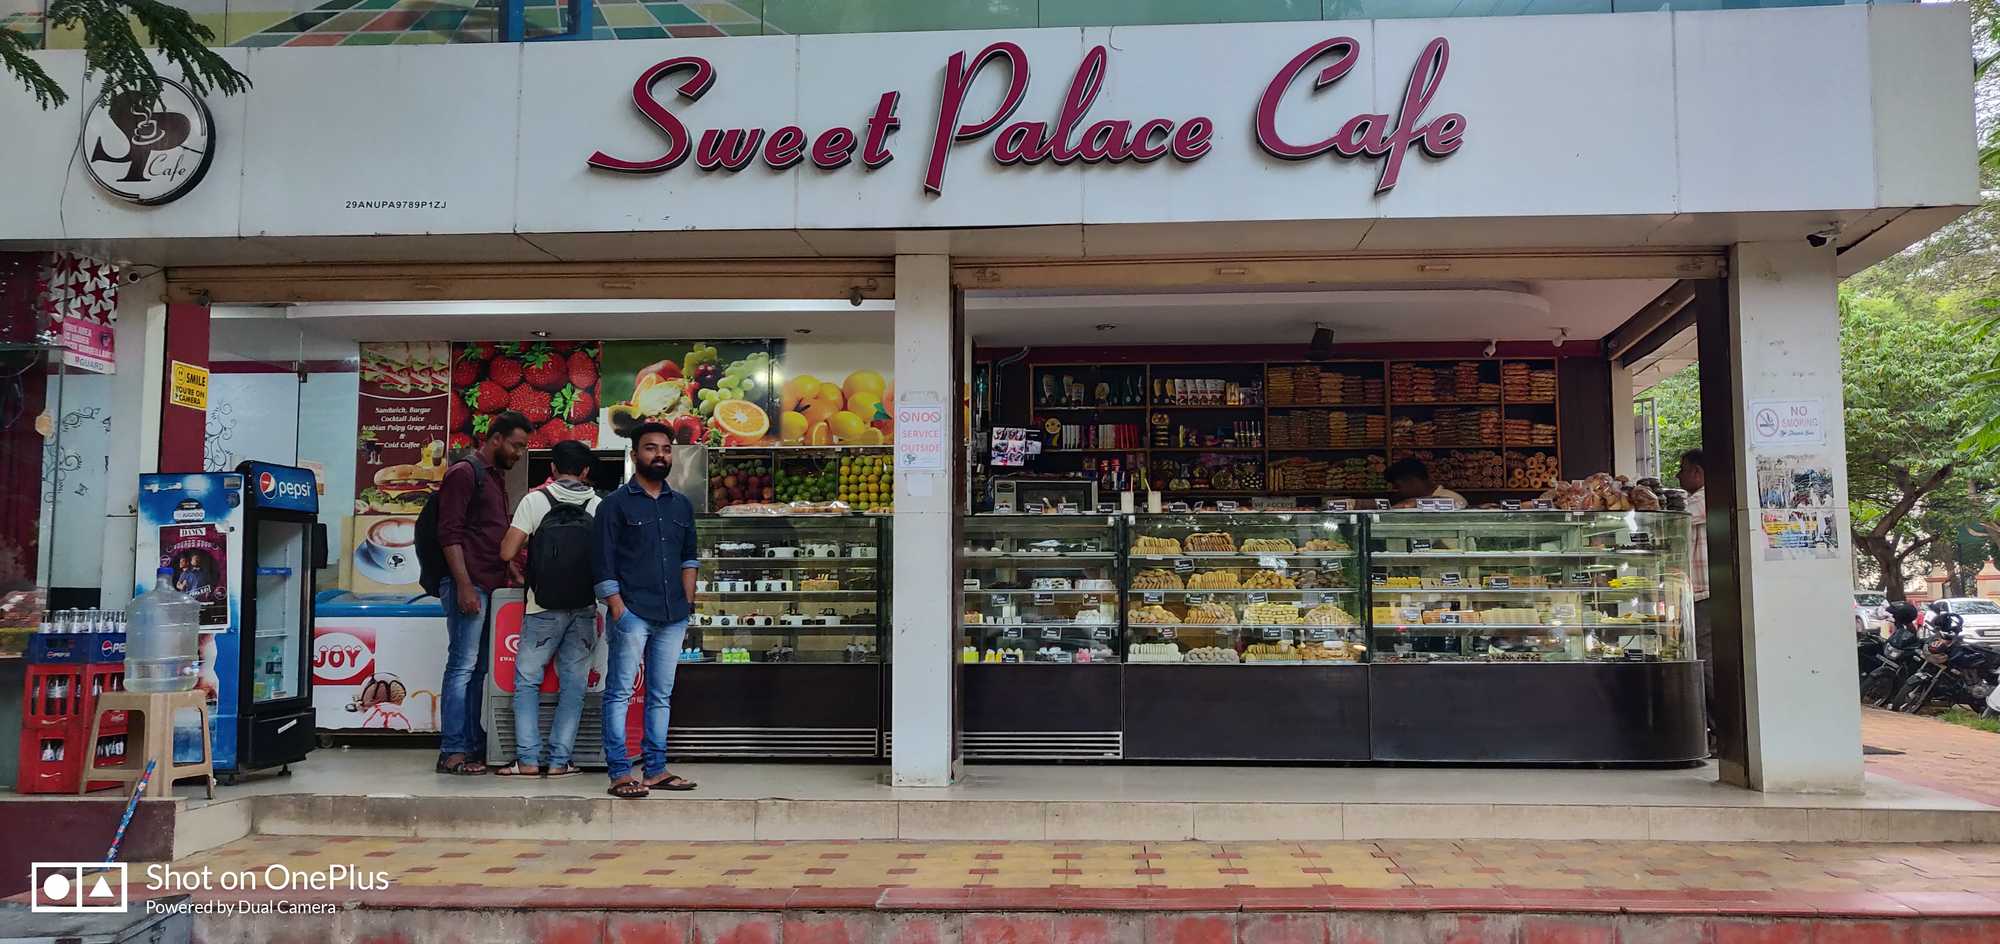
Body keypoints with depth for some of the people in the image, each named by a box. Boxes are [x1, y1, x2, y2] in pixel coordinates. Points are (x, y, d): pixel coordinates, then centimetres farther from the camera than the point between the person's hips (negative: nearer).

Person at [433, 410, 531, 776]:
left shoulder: (496, 476, 21)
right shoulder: (464, 473, -7)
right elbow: (450, 533, -14)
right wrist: (464, 585, -19)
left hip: (491, 585, 9)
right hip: (469, 585, -9)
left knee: (478, 667, 10)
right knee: (462, 666, -8)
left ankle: (473, 743, 14)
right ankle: (452, 752, -6)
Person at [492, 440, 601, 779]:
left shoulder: (535, 500, -3)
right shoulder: (599, 506, 2)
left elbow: (507, 552, -6)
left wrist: (518, 566, 15)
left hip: (544, 608, -2)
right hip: (585, 609, 2)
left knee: (527, 681, 9)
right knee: (573, 685, 8)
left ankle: (527, 759, 3)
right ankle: (559, 761, 6)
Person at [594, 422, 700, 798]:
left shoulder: (681, 505, 16)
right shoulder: (615, 504, 1)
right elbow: (604, 565, -3)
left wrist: (688, 602, 10)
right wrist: (618, 611, -11)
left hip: (673, 617, 5)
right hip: (633, 614, -5)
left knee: (661, 695, 9)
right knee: (620, 693, -4)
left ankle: (656, 770, 16)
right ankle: (620, 774, -1)